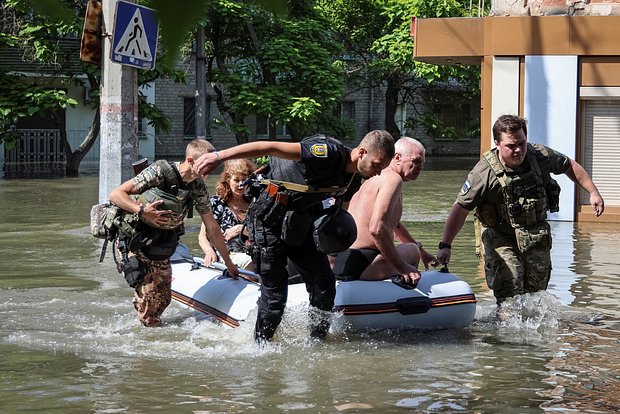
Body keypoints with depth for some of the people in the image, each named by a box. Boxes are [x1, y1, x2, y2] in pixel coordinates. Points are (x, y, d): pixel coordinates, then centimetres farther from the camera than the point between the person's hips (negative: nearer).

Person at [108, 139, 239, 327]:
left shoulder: (199, 188, -2)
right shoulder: (159, 172, -20)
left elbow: (212, 228, 8)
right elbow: (115, 194, -19)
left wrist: (229, 263, 12)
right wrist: (142, 211, -35)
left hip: (160, 248, 6)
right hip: (134, 243, -6)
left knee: (163, 299, 1)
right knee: (149, 297, -13)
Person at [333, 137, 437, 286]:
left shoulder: (378, 177, 22)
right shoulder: (393, 179, -11)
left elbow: (394, 224, 39)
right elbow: (377, 228, -26)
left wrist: (421, 251, 43)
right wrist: (402, 268, -20)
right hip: (358, 267, -10)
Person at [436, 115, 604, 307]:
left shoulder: (541, 156, -13)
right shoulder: (484, 172, -24)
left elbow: (570, 166, 8)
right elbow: (460, 209, -19)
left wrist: (593, 192, 6)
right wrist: (445, 245, -23)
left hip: (537, 235, 4)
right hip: (500, 236, -4)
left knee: (535, 292, 8)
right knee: (509, 293, -19)